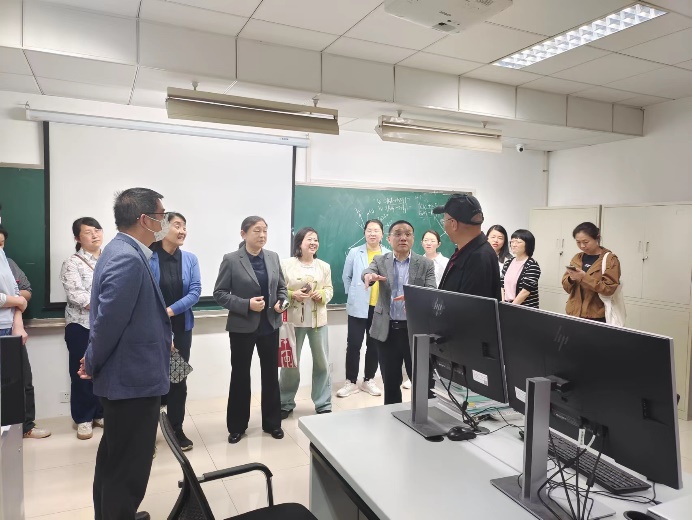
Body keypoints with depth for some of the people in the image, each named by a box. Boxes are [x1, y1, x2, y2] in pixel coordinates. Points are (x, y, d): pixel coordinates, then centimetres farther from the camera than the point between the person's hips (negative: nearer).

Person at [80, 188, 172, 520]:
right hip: (133, 378, -11)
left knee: (114, 459, 26)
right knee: (128, 466, 5)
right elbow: (108, 321, -25)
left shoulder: (123, 250, 7)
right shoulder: (128, 259, -25)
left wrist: (160, 338, 12)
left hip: (125, 374, 11)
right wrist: (93, 365, -10)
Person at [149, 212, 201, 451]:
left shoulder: (190, 259, 1)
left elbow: (195, 291, -5)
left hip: (181, 328, 3)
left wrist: (170, 311, -16)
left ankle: (176, 429, 24)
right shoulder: (148, 258, -10)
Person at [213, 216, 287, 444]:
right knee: (240, 376, 9)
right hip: (242, 327, -3)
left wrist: (282, 302, -8)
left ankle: (272, 423, 28)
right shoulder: (231, 260, -9)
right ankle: (237, 426, 25)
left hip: (270, 325, 4)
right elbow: (219, 293, -9)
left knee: (271, 374, 12)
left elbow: (281, 287, 13)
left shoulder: (273, 257, 4)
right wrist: (246, 304, -20)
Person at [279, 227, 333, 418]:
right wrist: (293, 295, -19)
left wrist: (322, 295, -12)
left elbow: (329, 289, 9)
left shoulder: (324, 266, 6)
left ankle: (323, 405, 23)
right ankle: (286, 403, 25)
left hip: (318, 320, 3)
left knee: (322, 362, 8)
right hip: (293, 319, -3)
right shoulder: (286, 264, -4)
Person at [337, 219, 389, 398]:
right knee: (353, 344, 0)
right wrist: (353, 294, 4)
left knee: (374, 345, 12)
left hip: (380, 308, 1)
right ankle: (351, 382, 13)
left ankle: (369, 380, 25)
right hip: (359, 307, -1)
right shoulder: (354, 253, -1)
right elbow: (346, 277, 8)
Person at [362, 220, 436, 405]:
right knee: (390, 382, 11)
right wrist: (369, 275, -41)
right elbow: (367, 272, -15)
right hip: (387, 330, 1)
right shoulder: (380, 261, 6)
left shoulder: (426, 264, 3)